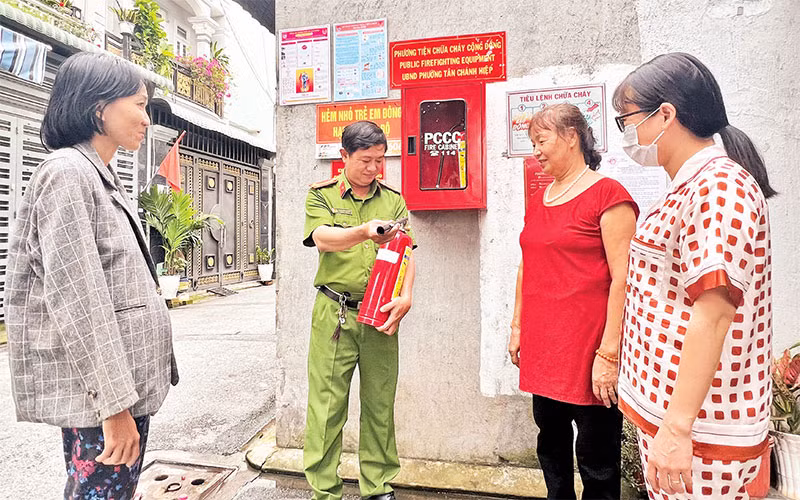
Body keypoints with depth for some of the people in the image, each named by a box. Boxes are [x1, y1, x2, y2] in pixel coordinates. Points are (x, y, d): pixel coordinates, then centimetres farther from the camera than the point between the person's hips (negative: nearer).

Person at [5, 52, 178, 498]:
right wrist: (115, 402, -20)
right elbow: (76, 299, -21)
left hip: (125, 379, 9)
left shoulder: (104, 177, 14)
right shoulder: (68, 173, -14)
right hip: (99, 392, -9)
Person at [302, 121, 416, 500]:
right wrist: (364, 232, -34)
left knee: (380, 405, 11)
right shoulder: (322, 194, 4)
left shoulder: (393, 200, 10)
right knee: (327, 405, 4)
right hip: (333, 313, -2)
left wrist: (405, 297, -16)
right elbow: (323, 240, -14)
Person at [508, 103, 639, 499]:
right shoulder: (538, 200, 12)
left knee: (597, 456, 7)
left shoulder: (607, 194, -9)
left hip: (587, 349, -6)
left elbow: (623, 279, -14)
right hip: (542, 346, 7)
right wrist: (517, 327, 15)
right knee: (551, 443, 19)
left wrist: (609, 353, -16)